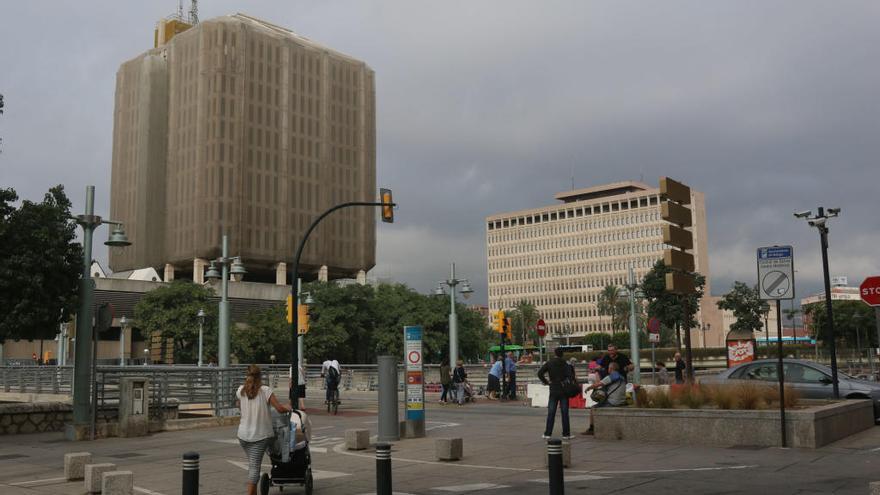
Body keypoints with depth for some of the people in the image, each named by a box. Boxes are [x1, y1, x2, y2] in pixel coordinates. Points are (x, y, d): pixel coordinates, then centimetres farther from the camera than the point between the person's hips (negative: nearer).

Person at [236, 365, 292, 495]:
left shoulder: (240, 391, 1)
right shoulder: (265, 390, -10)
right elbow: (280, 408, -11)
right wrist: (289, 408, 10)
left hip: (243, 434, 4)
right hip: (261, 435, -4)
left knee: (252, 464, 19)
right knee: (255, 466, -3)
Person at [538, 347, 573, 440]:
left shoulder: (549, 363, -1)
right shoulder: (565, 364, -3)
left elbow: (540, 373, -7)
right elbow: (570, 376, -14)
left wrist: (545, 382, 3)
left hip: (553, 390, 1)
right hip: (564, 390, -1)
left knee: (551, 413, 5)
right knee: (565, 413, 5)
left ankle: (547, 433, 5)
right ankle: (566, 434, 7)